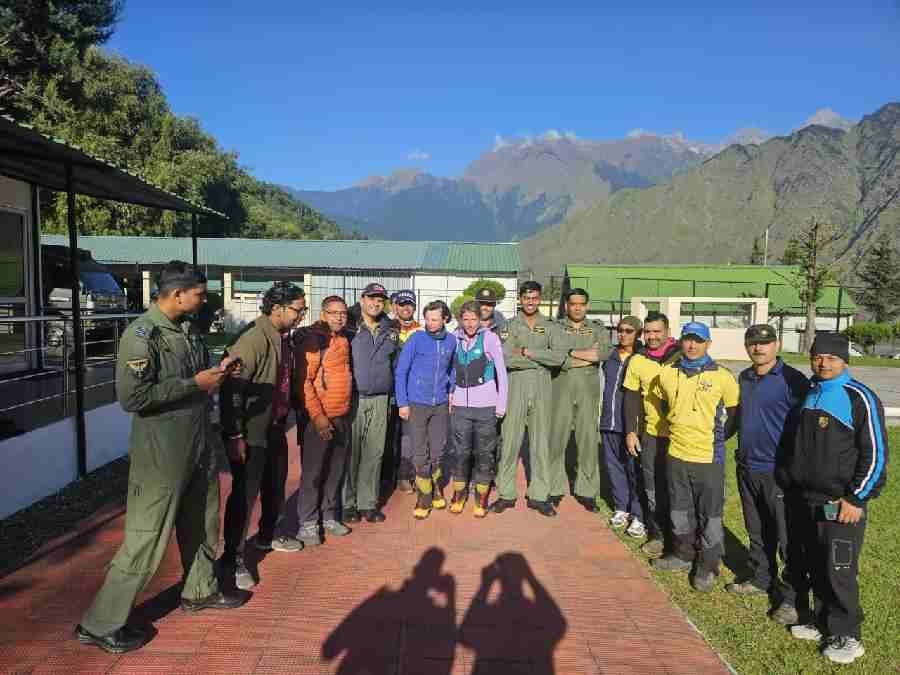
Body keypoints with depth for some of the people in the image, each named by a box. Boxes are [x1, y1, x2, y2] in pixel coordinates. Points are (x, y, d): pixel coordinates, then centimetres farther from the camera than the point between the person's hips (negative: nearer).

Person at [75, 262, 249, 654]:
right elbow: (132, 398, -25)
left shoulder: (187, 329, 7)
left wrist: (217, 372, 0)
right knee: (146, 539, 1)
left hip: (198, 447, 8)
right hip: (162, 453, -8)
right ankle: (100, 625, 17)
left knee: (202, 525, 22)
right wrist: (195, 383, -22)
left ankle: (200, 591, 42)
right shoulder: (141, 335, -18)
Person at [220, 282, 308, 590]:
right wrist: (235, 436, -23)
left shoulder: (284, 337, 5)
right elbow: (231, 388, -24)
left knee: (276, 487, 22)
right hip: (251, 432, -9)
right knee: (245, 493, 1)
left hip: (276, 427, 9)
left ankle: (266, 536, 44)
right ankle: (233, 557, 17)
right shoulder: (253, 338, -23)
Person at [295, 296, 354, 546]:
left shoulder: (344, 339, 11)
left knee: (335, 471, 13)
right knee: (313, 472, 2)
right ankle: (307, 523, 13)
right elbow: (303, 381, -16)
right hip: (320, 418, -7)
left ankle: (328, 516, 26)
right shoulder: (313, 339, -11)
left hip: (343, 417, 7)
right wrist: (317, 415, -19)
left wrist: (346, 409, 15)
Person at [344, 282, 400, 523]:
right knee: (350, 451, 1)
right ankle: (348, 503, 13)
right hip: (353, 397, -3)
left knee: (374, 452, 6)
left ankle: (368, 503, 16)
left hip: (380, 400, 4)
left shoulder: (391, 331, 11)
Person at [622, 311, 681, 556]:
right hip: (652, 434, 2)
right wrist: (631, 431, 2)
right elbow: (631, 398, 6)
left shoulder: (681, 357, -6)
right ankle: (657, 534, 24)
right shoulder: (638, 361, 2)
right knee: (654, 489, 9)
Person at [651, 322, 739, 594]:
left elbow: (735, 411, 2)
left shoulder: (722, 377, -9)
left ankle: (708, 566, 22)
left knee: (710, 514, 7)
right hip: (676, 454, 4)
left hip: (709, 457, -4)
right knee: (680, 510, 18)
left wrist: (718, 437, 3)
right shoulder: (668, 373, 1)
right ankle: (683, 554, 36)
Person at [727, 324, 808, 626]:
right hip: (747, 468, 7)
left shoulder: (792, 380, -12)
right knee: (757, 532, 19)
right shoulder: (744, 378, 9)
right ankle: (761, 580, 34)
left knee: (787, 538, 2)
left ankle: (791, 597, 13)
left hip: (778, 472, -7)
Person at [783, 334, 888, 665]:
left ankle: (846, 636, 17)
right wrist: (790, 482, 17)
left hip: (840, 504, -6)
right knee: (813, 566, 15)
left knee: (839, 571, 2)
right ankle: (822, 622, 30)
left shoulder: (860, 398, -11)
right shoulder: (809, 393, 10)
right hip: (803, 499, 7)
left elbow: (876, 454, -12)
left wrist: (856, 498, -14)